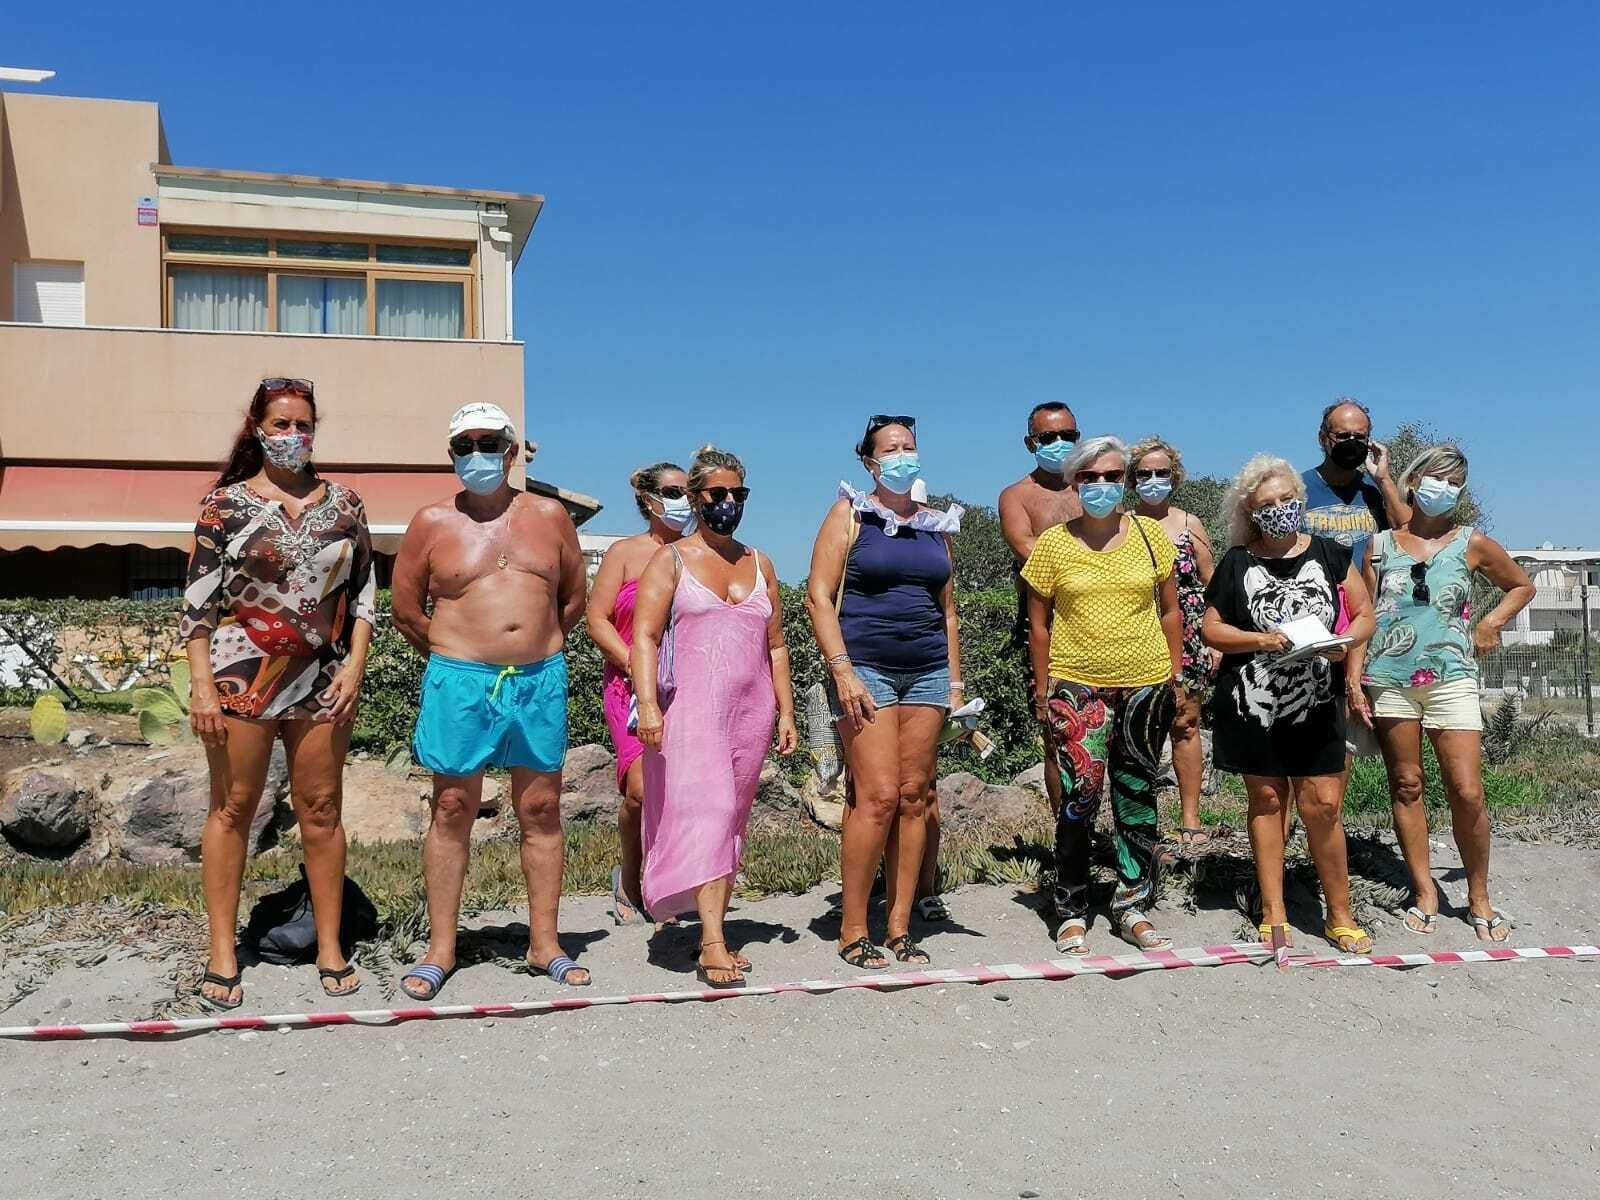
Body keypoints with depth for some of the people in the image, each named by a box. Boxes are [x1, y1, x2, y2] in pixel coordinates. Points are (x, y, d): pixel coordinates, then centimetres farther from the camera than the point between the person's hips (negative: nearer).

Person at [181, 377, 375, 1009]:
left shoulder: (344, 503, 8)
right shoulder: (226, 502, 1)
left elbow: (363, 593, 8)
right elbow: (198, 601, -2)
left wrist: (353, 667, -2)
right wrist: (202, 684, -9)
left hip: (321, 679, 2)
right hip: (241, 675, -2)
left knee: (321, 809, 6)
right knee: (233, 807, 4)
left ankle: (330, 946, 15)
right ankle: (222, 953, 13)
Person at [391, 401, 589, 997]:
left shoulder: (549, 516, 8)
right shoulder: (433, 522, 3)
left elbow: (573, 600, 16)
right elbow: (406, 610, 8)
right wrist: (453, 655, 11)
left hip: (540, 681, 2)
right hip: (460, 681, -2)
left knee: (541, 811, 6)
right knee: (452, 811, 3)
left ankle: (544, 943, 15)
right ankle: (441, 948, 12)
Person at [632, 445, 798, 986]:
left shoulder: (759, 564, 17)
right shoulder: (671, 560, 4)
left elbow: (776, 645, 19)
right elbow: (644, 636, -6)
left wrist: (786, 711, 12)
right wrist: (648, 704, -19)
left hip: (751, 709, 5)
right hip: (691, 705, -5)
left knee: (732, 820, 5)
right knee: (706, 812, -15)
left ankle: (713, 932, 12)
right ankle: (712, 944, -18)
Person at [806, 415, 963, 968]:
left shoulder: (935, 525, 15)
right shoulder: (850, 515, 2)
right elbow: (819, 597, -5)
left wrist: (955, 680, 13)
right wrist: (842, 671, -14)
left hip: (927, 671, 5)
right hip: (867, 668, -5)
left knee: (913, 797, 3)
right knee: (877, 797, -11)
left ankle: (899, 928, 11)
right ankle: (853, 932, 0)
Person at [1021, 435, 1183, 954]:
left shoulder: (1150, 533, 5)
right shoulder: (1053, 543, 0)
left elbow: (1170, 611, 11)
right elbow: (1039, 623, 4)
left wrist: (1174, 674, 7)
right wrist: (1043, 688, 2)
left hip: (1146, 683, 2)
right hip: (1077, 685, -2)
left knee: (1138, 796, 9)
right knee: (1080, 795, -10)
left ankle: (1133, 906, 22)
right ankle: (1071, 912, 4)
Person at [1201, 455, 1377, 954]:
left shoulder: (1329, 555, 6)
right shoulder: (1237, 562, 3)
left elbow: (1365, 616, 9)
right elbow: (1211, 629, 1)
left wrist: (1345, 641, -12)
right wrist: (1262, 640, -15)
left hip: (1315, 705, 0)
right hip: (1252, 703, 0)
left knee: (1322, 805, -3)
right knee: (1266, 800, 7)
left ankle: (1340, 916, 11)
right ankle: (1273, 914, 15)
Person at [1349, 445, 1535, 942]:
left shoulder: (1471, 543, 5)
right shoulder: (1381, 544, 6)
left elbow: (1522, 586, 20)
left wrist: (1491, 622, 4)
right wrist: (1354, 677, -1)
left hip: (1451, 679, -1)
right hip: (1388, 681, 1)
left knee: (1467, 793, -6)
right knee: (1406, 787, 6)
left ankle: (1479, 897, 12)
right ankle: (1424, 892, 17)